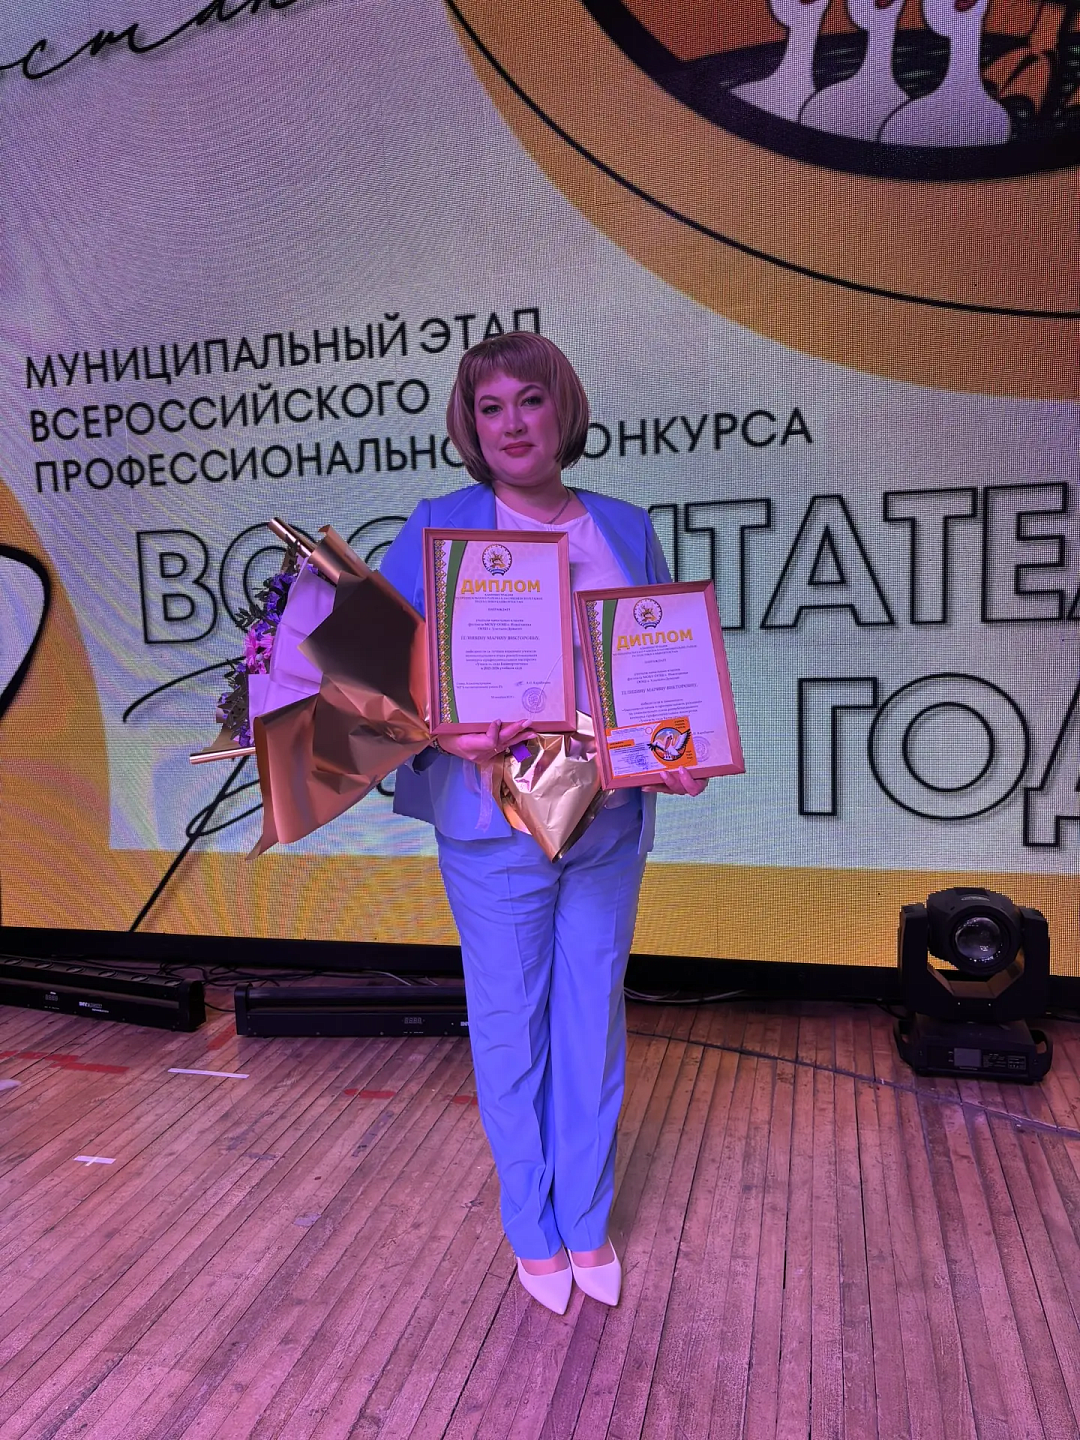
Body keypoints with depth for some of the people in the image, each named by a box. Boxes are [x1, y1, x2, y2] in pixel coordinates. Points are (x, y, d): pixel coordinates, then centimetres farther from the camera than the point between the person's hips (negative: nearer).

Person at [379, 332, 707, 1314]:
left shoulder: (625, 528, 7)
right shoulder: (440, 527, -2)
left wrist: (683, 752, -5)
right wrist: (449, 733, -23)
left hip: (609, 817, 3)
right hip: (493, 817, -3)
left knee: (594, 1013, 14)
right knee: (510, 1021, 9)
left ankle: (588, 1222, 35)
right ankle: (534, 1232, 32)